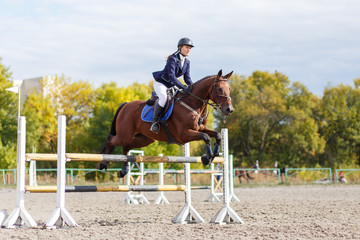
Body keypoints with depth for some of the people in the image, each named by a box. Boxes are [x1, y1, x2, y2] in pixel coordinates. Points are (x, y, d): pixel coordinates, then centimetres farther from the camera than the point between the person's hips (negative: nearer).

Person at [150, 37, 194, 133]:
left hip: (171, 85, 8)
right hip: (160, 82, -8)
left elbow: (187, 78, 1)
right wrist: (183, 87, -41)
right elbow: (171, 77, -31)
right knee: (164, 98, -35)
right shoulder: (173, 59, -23)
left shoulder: (187, 62, 1)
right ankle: (155, 122, -23)